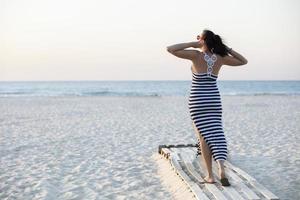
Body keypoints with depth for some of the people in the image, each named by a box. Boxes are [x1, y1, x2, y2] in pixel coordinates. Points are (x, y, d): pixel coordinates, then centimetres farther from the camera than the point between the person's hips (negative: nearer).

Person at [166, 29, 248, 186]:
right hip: (214, 100, 3)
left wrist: (192, 44, -7)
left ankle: (210, 175, 3)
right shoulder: (221, 58, 2)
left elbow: (170, 49, -12)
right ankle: (221, 169, -17)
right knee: (216, 134, 3)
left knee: (204, 136, 2)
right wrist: (227, 48, 9)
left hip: (198, 100, -3)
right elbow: (244, 61, 15)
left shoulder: (196, 55, -10)